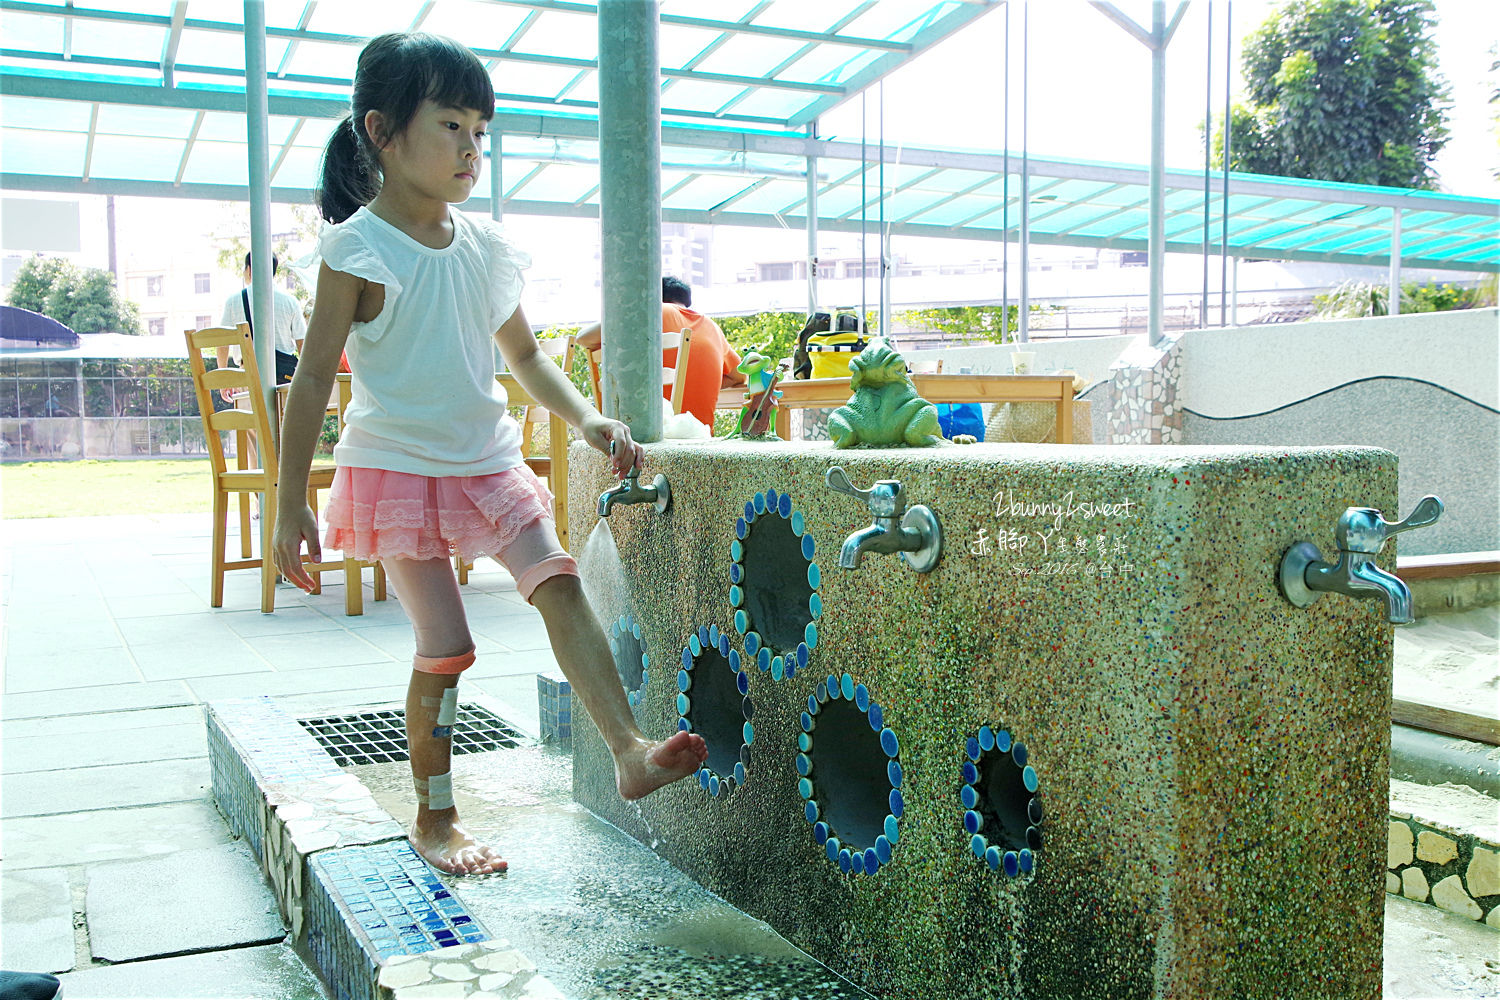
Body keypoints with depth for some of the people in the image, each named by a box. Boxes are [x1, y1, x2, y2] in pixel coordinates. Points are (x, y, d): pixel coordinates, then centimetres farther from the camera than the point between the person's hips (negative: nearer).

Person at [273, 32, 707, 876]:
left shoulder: (485, 247, 5)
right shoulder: (358, 250, -11)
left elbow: (526, 355, 15)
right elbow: (314, 378, -9)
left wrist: (587, 417, -2)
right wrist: (292, 505, -10)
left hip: (487, 461, 5)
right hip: (398, 468, -5)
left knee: (558, 579, -15)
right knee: (445, 646, -3)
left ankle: (631, 752, -17)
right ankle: (435, 819, 14)